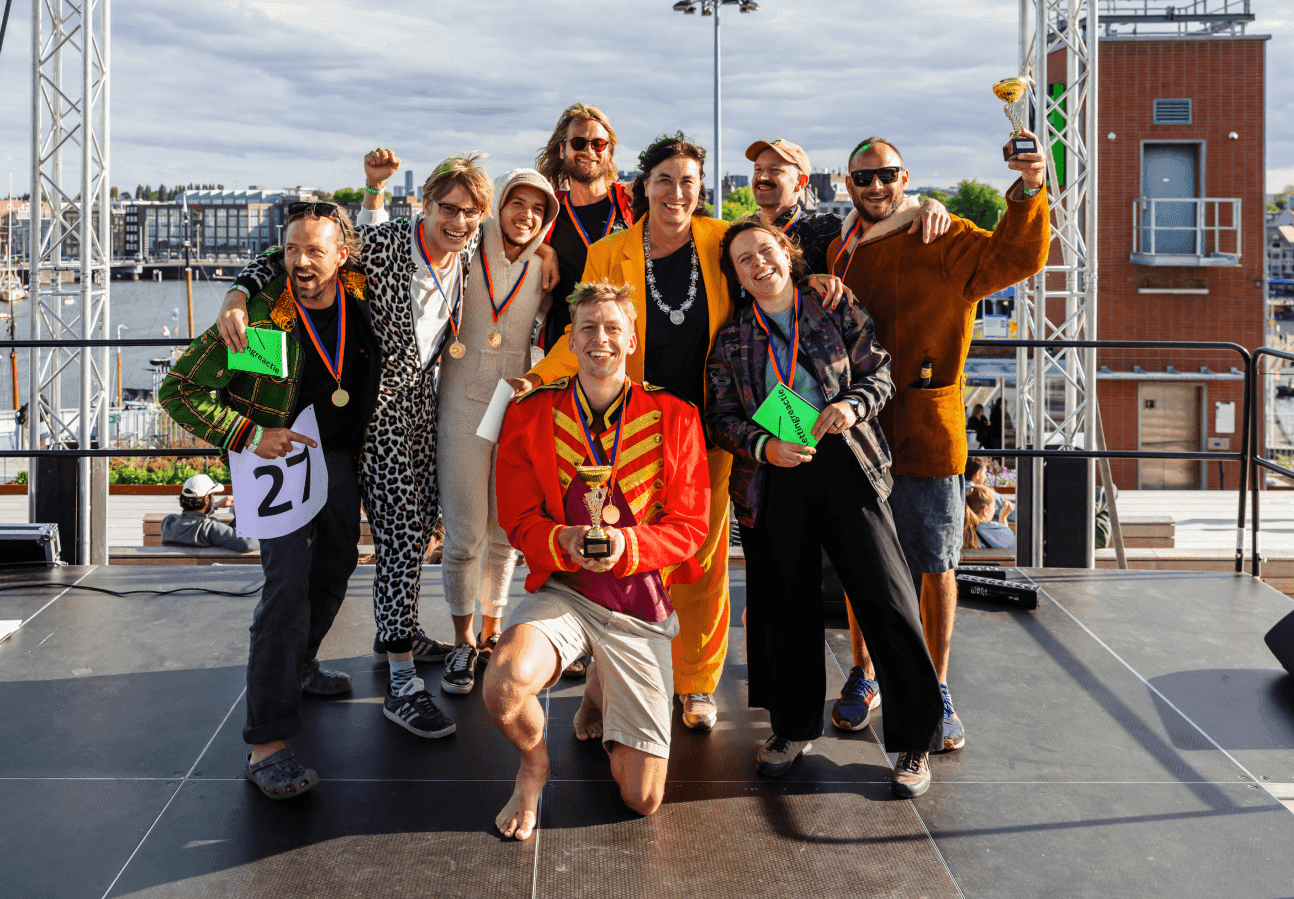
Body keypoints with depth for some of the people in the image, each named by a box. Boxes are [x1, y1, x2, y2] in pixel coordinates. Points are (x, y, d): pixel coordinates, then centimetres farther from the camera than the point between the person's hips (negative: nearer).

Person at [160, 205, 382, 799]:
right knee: (288, 582, -18)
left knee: (335, 569, 19)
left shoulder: (360, 295, -8)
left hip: (342, 458, 6)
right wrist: (249, 436, -25)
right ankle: (268, 742, -17)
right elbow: (178, 390, -18)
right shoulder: (260, 316, -22)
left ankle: (296, 667, 45)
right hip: (279, 458, -6)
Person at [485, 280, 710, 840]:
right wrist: (565, 542, -22)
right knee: (504, 687, -35)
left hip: (640, 603, 0)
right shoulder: (531, 414, 0)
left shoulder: (674, 417, -1)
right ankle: (533, 762, 4)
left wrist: (626, 544, -22)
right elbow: (519, 520, 1)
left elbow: (689, 524, -2)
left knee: (643, 799, 0)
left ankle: (600, 693, 34)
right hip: (562, 591, 0)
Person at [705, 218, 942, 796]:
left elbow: (879, 372, 9)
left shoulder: (838, 311, 8)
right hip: (772, 477, 2)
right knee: (785, 602, 8)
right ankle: (794, 727, 27)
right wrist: (763, 446, -13)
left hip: (843, 464, -1)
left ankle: (915, 741, 5)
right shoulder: (731, 339, 10)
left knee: (886, 597, -6)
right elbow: (721, 416, 6)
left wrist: (853, 403, -12)